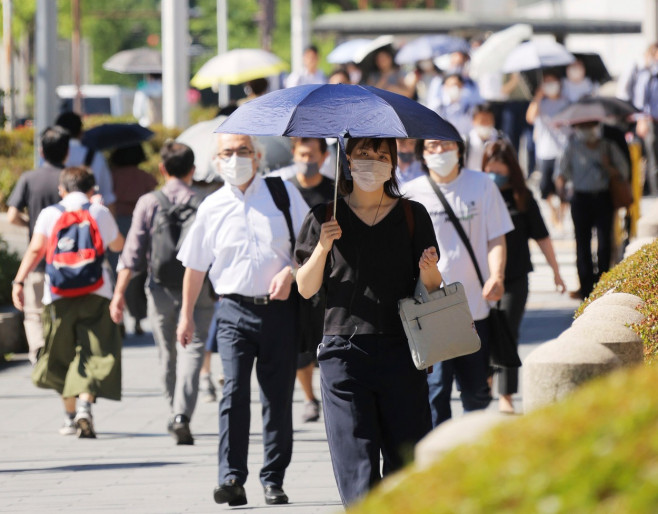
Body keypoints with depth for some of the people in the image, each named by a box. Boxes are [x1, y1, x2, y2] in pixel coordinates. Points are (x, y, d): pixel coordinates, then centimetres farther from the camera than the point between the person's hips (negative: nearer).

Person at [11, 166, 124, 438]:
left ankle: (69, 416, 22)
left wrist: (19, 281, -12)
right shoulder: (100, 213, 7)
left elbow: (35, 249, -7)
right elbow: (118, 245, 24)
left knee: (62, 357, 15)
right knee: (93, 354, -3)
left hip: (59, 294, 1)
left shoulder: (49, 214, 5)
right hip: (95, 293, -1)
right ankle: (85, 405, -27)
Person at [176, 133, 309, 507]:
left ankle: (274, 480, 13)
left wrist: (290, 272, -10)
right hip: (234, 310, 0)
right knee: (234, 391, -15)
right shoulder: (213, 207, 9)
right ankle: (232, 479, -18)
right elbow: (195, 265, 16)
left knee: (278, 397, 4)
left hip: (279, 308, 0)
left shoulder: (285, 195, 5)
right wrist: (187, 315, 18)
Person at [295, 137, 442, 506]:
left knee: (407, 461, -2)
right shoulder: (326, 217, 7)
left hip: (400, 351, 1)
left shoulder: (412, 215, 9)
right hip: (344, 352, -1)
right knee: (356, 460, -7)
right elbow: (306, 289, 5)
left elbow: (432, 288, 11)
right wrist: (322, 248, -11)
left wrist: (429, 270, -11)